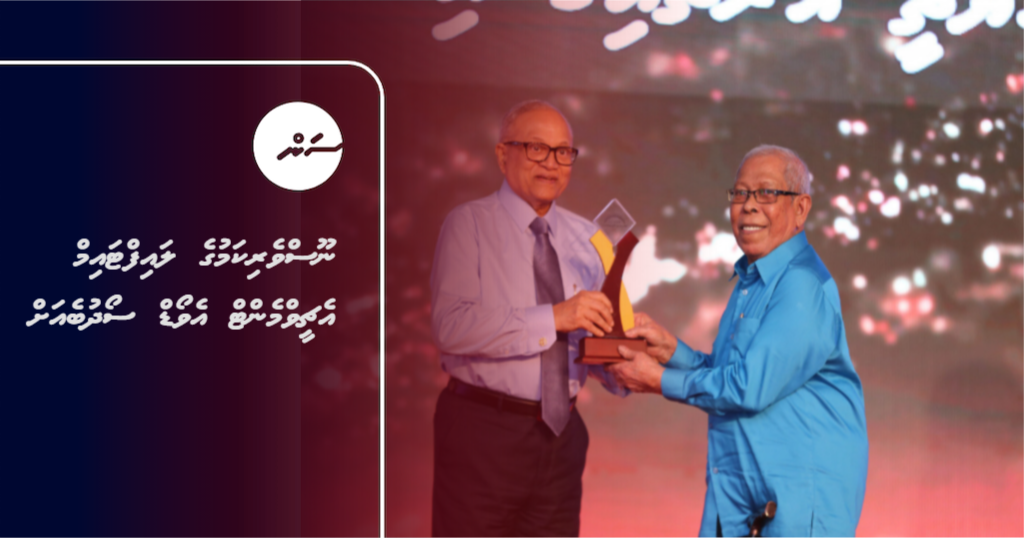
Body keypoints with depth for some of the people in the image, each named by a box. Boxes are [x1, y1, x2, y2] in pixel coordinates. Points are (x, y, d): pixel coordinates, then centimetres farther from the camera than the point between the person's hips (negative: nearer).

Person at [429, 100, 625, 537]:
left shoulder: (584, 237, 13)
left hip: (560, 433, 5)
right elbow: (449, 325, -19)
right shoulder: (469, 225, -5)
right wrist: (553, 318, -25)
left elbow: (593, 338, 11)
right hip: (483, 434, -5)